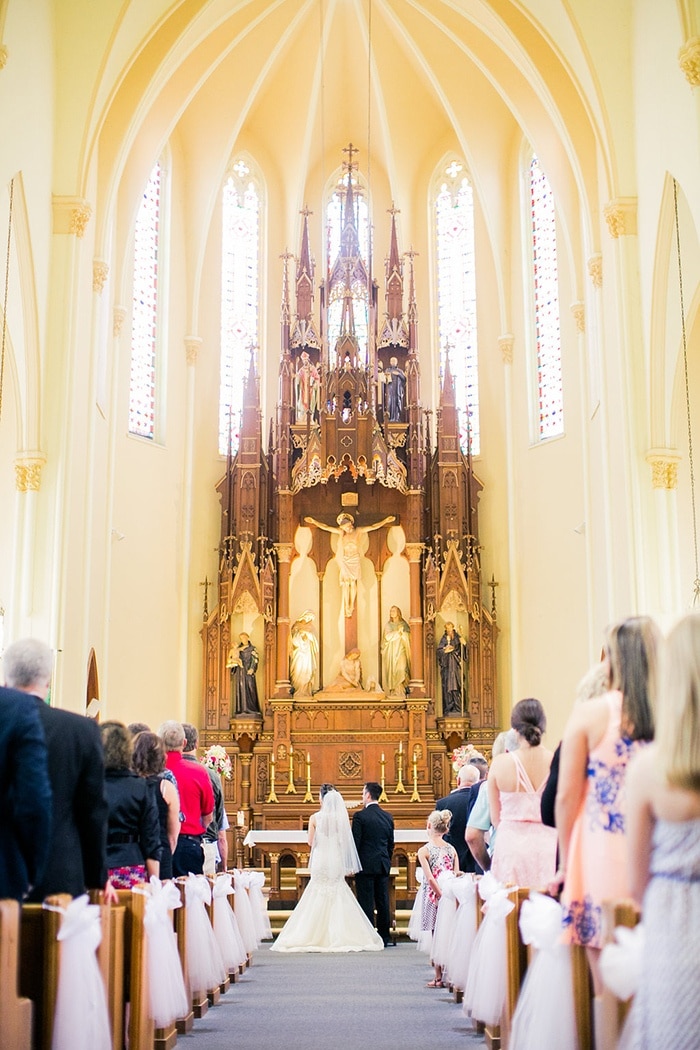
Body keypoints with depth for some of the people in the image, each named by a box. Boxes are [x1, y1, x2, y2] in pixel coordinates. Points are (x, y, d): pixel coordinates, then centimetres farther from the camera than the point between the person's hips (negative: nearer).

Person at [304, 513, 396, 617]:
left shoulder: (358, 531, -5)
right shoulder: (341, 532, -6)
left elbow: (373, 527, -6)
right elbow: (325, 527, -7)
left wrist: (385, 520, -12)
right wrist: (314, 522, -12)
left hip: (355, 560, 0)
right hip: (344, 560, 0)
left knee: (353, 582, 4)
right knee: (345, 583, 0)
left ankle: (352, 604, 14)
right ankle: (346, 606, 6)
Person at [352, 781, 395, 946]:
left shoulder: (360, 816, -10)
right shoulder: (388, 817, 7)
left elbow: (355, 842, -11)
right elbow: (391, 844, 13)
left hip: (365, 865, -5)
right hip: (383, 866, 5)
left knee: (366, 902, -1)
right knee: (383, 902, 9)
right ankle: (384, 937, 13)